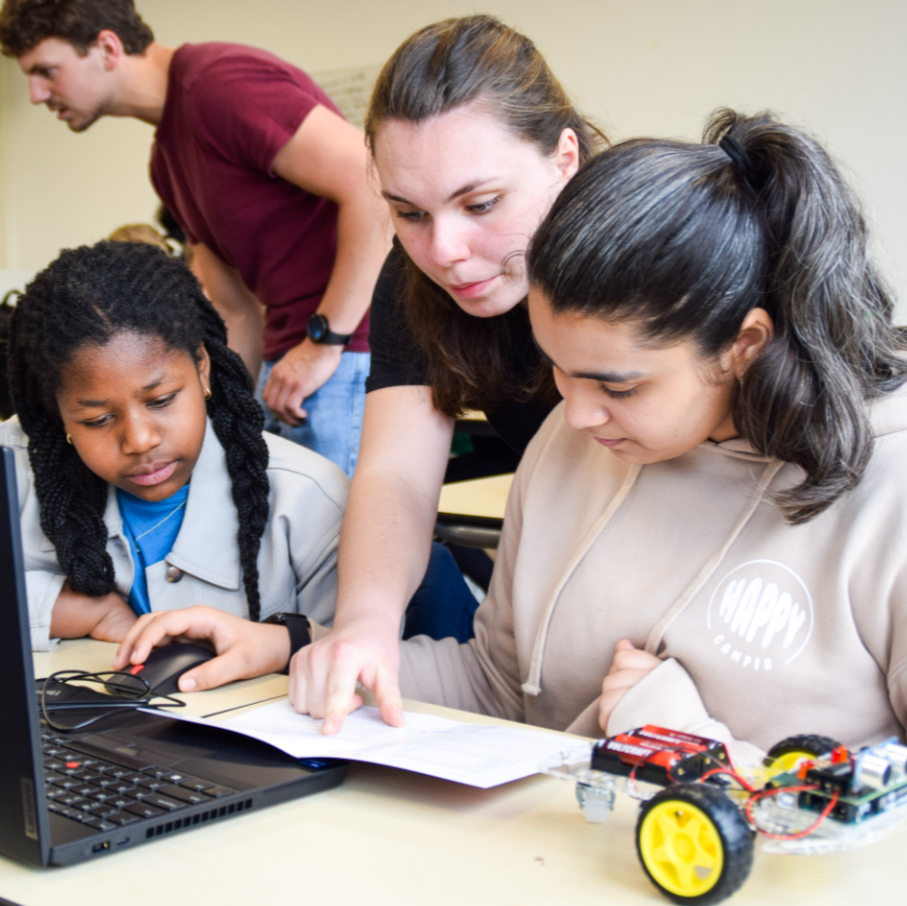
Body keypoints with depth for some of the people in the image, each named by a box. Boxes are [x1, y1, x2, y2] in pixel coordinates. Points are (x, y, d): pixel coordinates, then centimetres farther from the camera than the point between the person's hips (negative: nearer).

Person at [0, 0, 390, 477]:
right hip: (291, 360, 9)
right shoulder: (165, 158, 18)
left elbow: (376, 190, -21)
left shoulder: (221, 81, -12)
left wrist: (324, 343, -17)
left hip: (356, 347, -9)